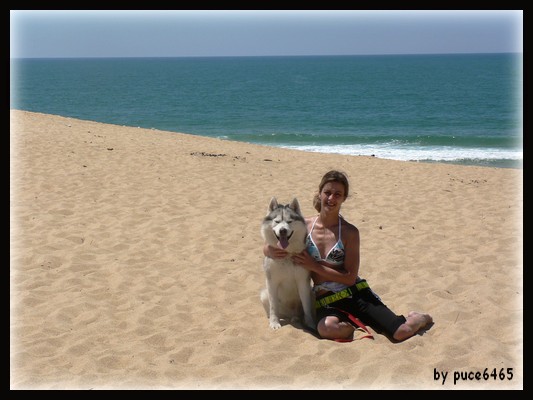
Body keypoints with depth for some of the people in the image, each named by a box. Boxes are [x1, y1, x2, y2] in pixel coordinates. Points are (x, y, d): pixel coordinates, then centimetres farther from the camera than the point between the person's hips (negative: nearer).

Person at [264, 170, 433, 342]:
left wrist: (313, 265, -13)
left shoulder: (349, 232, -4)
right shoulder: (304, 225, 2)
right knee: (327, 328, -39)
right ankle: (355, 329, -5)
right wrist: (271, 251, -17)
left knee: (401, 333, -14)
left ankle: (417, 318, 24)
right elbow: (267, 248, 8)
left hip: (355, 294, 0)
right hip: (325, 300, 1)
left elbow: (350, 277, -7)